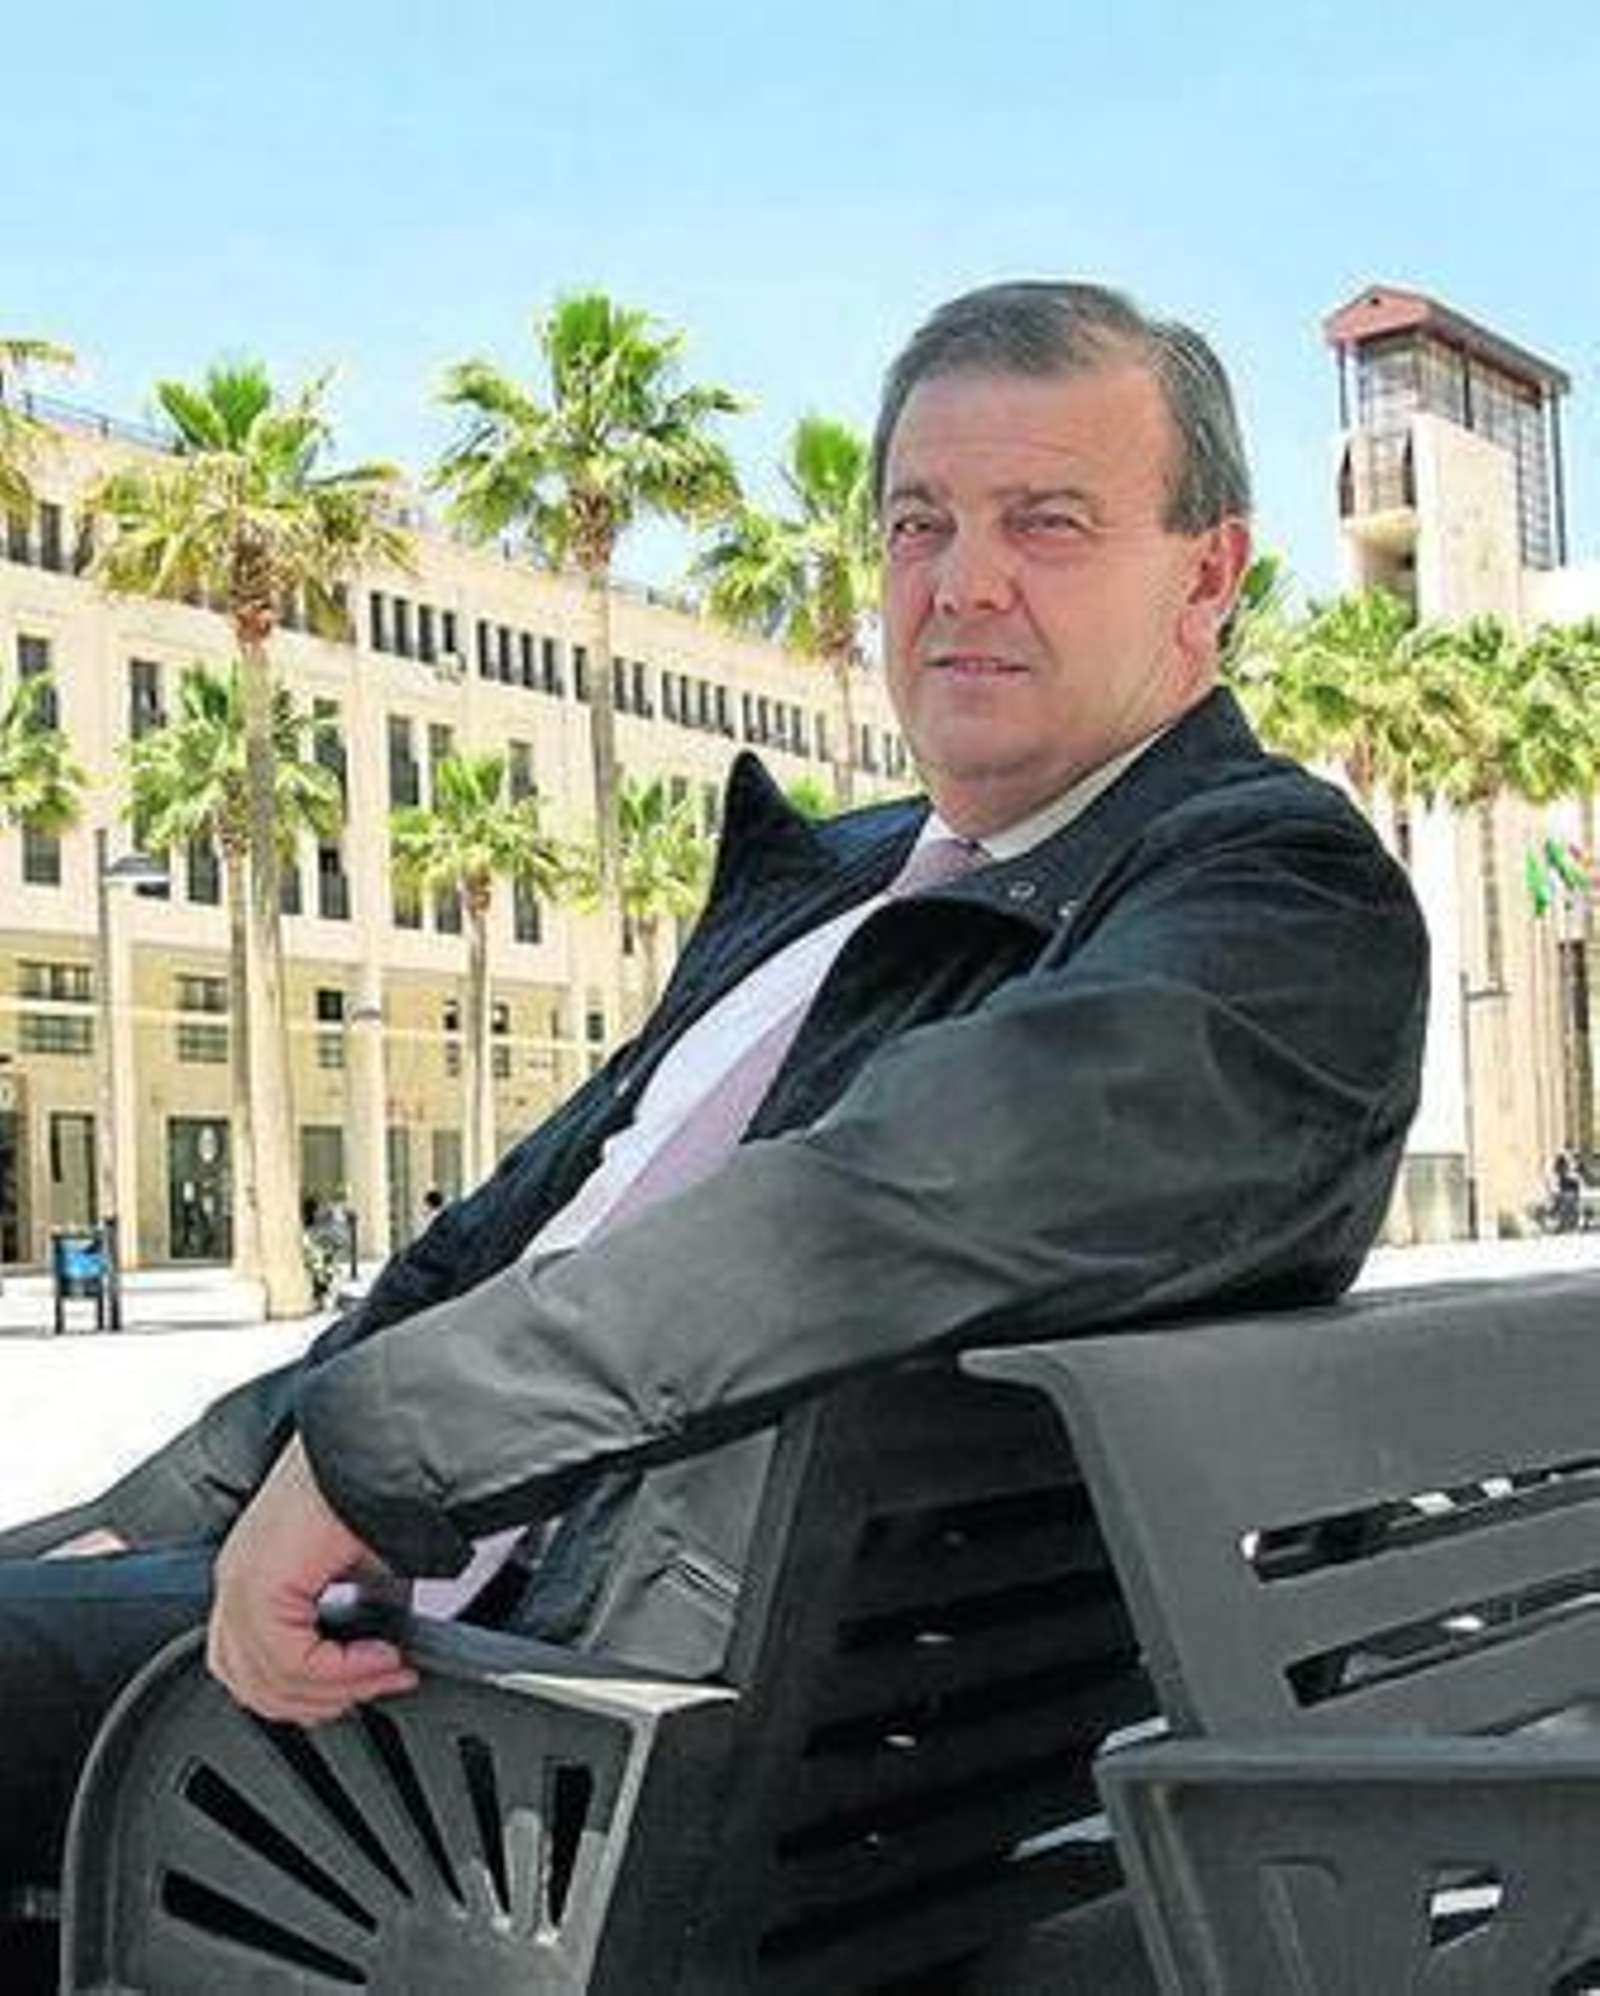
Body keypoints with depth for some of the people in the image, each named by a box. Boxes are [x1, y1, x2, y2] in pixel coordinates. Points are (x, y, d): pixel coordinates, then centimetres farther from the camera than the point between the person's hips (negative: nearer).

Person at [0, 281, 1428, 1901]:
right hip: (443, 1595, 9)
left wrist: (370, 1437, -26)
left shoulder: (1288, 898, -7)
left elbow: (954, 1184, -27)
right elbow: (514, 1227, 22)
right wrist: (157, 1516, 12)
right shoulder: (829, 884, 21)